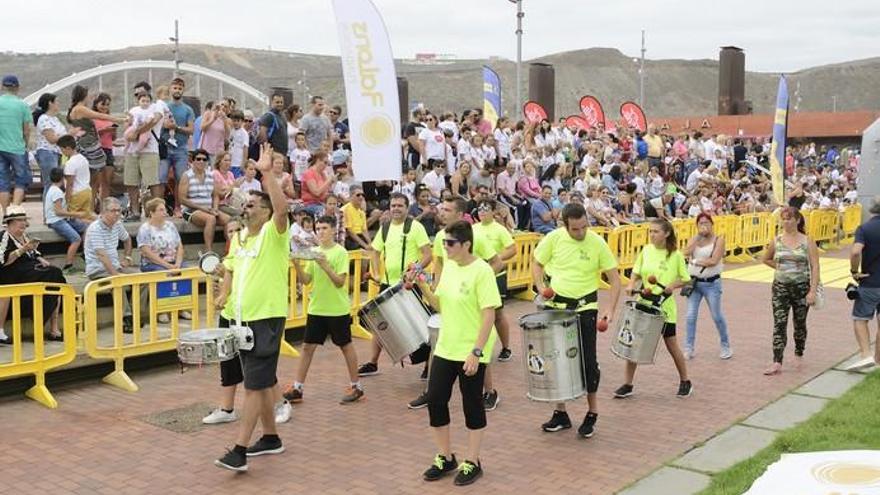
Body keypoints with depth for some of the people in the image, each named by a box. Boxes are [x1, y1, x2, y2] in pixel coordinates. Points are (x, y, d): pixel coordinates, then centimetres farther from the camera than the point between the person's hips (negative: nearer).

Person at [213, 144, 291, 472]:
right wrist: (224, 294, 9)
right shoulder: (238, 238, 12)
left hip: (267, 318, -8)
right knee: (261, 382, 16)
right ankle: (271, 438, 28)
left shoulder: (274, 234, -10)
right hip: (241, 318, 8)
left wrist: (267, 173, -31)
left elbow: (282, 208, -30)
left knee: (255, 384, -8)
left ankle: (239, 450, -7)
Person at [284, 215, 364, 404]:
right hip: (316, 308, 5)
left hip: (338, 309, -5)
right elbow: (306, 280, 3)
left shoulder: (340, 252, -9)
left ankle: (356, 387, 19)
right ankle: (297, 388, 12)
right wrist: (297, 265, -13)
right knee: (308, 346, 6)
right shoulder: (313, 251, 6)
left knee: (346, 346, 7)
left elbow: (340, 282, -16)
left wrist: (325, 265, -27)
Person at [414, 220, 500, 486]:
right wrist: (422, 287, -5)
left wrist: (476, 352, -22)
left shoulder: (482, 271, -18)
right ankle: (445, 457, 25)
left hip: (471, 352, -7)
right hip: (445, 348, 7)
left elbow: (489, 315, -19)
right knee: (435, 400, 8)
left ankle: (472, 462, 21)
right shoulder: (449, 267, 6)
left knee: (472, 405, 6)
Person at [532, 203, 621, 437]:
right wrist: (541, 286, -9)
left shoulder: (597, 243, -10)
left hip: (585, 308, -2)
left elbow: (615, 279, -5)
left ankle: (592, 413, 15)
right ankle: (560, 413, 24)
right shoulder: (553, 238, -7)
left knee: (587, 361, -1)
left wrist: (610, 308, -17)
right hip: (555, 306, 2)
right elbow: (536, 263, 8)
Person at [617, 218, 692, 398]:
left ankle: (685, 382, 27)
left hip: (664, 306, -3)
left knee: (671, 344, 7)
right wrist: (631, 285, -9)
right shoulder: (646, 250, 1)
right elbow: (636, 272, 10)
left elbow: (685, 279, -1)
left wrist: (672, 285, -20)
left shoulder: (675, 255, -8)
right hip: (643, 303, 3)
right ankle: (628, 384, 12)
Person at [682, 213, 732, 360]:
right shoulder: (694, 239, 7)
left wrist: (696, 261, -11)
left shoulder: (718, 239, -4)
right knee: (691, 316, 1)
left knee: (717, 316, 4)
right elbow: (686, 253, -11)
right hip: (694, 282, 3)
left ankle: (726, 346, 21)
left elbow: (714, 260, -16)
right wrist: (698, 236, -13)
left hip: (711, 283, -3)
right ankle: (688, 349, 8)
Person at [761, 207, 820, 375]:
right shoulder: (776, 241, 2)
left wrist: (813, 291, -15)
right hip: (780, 288, 1)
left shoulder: (807, 241, -4)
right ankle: (777, 363, -10)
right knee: (779, 324, -7)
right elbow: (766, 259, 20)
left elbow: (815, 267, -7)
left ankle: (798, 354, 34)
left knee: (800, 324, 12)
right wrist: (782, 268, 8)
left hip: (802, 287, -1)